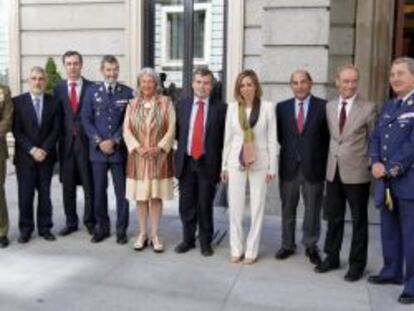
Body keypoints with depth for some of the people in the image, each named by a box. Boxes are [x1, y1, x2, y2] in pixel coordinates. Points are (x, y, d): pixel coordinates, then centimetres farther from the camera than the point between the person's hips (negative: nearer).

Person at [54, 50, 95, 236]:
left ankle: (90, 221, 16)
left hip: (87, 141, -2)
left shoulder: (92, 87, 1)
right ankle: (71, 222, 19)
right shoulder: (58, 89, 9)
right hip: (66, 142, 3)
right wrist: (60, 137, -1)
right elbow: (56, 116, 8)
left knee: (89, 184, 3)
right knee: (68, 185, 8)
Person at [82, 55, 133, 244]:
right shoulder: (92, 91, 7)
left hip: (120, 149, -1)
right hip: (98, 149, 1)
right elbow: (86, 119, 3)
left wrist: (114, 141, -10)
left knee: (122, 192, 4)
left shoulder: (127, 92, 2)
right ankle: (102, 228, 21)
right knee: (99, 191, 7)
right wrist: (99, 141, -8)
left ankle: (121, 230, 16)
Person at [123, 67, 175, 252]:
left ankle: (155, 235, 13)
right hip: (138, 156, 2)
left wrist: (158, 148, -17)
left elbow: (171, 129, -5)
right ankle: (142, 234, 18)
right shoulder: (132, 105, 7)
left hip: (159, 156, -2)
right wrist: (138, 147, -15)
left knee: (156, 196, 3)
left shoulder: (166, 103, 1)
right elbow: (126, 130, 0)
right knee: (140, 196, 6)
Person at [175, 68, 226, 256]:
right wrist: (180, 151, 3)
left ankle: (205, 242, 21)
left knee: (205, 205, 6)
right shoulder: (181, 105, 7)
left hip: (208, 163, -2)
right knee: (186, 205, 10)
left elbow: (224, 137, -3)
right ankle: (188, 239, 26)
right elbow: (177, 132, 11)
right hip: (185, 161, 3)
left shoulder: (220, 108, -2)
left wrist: (222, 164, -6)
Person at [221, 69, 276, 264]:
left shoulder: (267, 107, -4)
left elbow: (272, 138, -2)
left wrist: (272, 167, -3)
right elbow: (228, 137, 7)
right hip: (236, 162, 2)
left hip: (259, 164, -2)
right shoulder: (232, 107, 3)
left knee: (257, 208, 5)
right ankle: (236, 249, 20)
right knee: (235, 207, 6)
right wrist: (224, 165, 7)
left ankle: (251, 250, 18)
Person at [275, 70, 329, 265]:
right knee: (287, 209, 12)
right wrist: (288, 149, 1)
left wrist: (323, 162, -6)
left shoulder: (323, 107, -2)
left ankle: (311, 246, 25)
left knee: (312, 210, 9)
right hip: (288, 166, 2)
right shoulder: (281, 107, 5)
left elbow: (328, 137, -2)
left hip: (313, 167, -2)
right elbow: (278, 135, 10)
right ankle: (287, 245, 27)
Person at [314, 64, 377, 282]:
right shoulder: (329, 107, 7)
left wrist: (371, 165, -6)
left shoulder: (368, 108, -6)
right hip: (333, 171, 4)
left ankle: (357, 264, 21)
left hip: (357, 173, -4)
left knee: (359, 220, 8)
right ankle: (332, 257, 28)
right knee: (333, 217, 14)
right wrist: (331, 159, 7)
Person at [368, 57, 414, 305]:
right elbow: (376, 137, 12)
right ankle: (392, 272, 32)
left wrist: (392, 168, -16)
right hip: (386, 180, 7)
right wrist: (376, 163, -5)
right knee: (389, 230, 17)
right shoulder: (388, 106, 15)